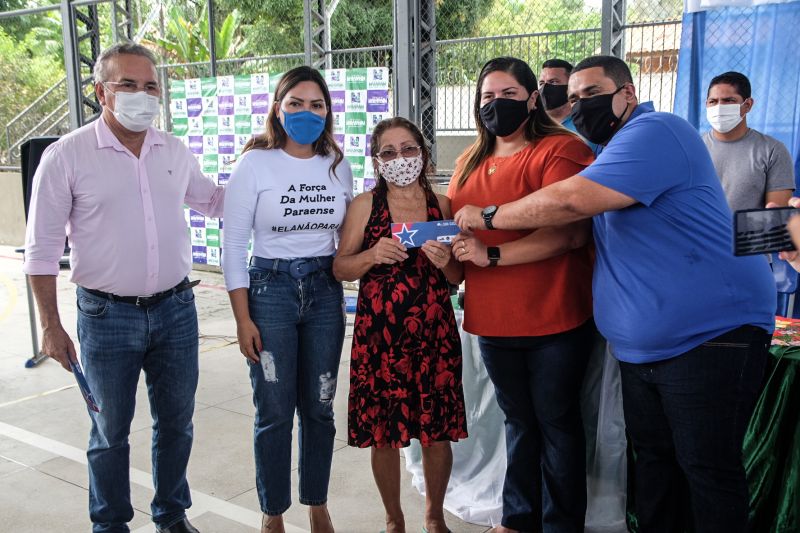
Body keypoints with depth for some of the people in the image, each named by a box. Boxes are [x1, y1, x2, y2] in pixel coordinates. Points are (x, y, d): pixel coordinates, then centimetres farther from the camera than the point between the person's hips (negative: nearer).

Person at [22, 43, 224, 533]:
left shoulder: (176, 152, 3)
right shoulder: (67, 156, -9)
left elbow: (212, 199, 21)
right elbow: (43, 248, -6)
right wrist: (51, 325, -7)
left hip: (176, 309, 4)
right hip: (107, 316, -3)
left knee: (176, 423, 16)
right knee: (110, 433, 12)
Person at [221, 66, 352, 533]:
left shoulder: (338, 165, 5)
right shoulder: (255, 163, -7)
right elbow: (233, 245, -7)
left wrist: (347, 298, 8)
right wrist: (243, 319, -10)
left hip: (325, 289, 3)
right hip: (270, 288, -3)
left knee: (319, 407, 11)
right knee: (275, 413, 4)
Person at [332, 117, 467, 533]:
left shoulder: (442, 204, 5)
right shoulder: (364, 205, 1)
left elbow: (458, 277, 9)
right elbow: (340, 268, 3)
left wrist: (444, 261, -13)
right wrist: (373, 255, -15)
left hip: (434, 333, 1)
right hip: (378, 335, -1)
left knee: (438, 431, 8)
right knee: (383, 434, 8)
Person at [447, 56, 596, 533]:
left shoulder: (561, 149, -11)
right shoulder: (470, 162, 11)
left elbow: (571, 233, -23)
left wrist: (493, 254, -24)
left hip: (555, 319, -6)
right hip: (493, 320, 7)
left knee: (556, 422, 8)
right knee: (519, 420, 20)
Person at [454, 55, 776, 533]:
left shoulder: (655, 133, -16)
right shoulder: (616, 150, 17)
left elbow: (571, 201, -26)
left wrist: (489, 217, -13)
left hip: (708, 337, -9)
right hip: (640, 346, 10)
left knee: (710, 471, 1)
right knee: (653, 459, 17)